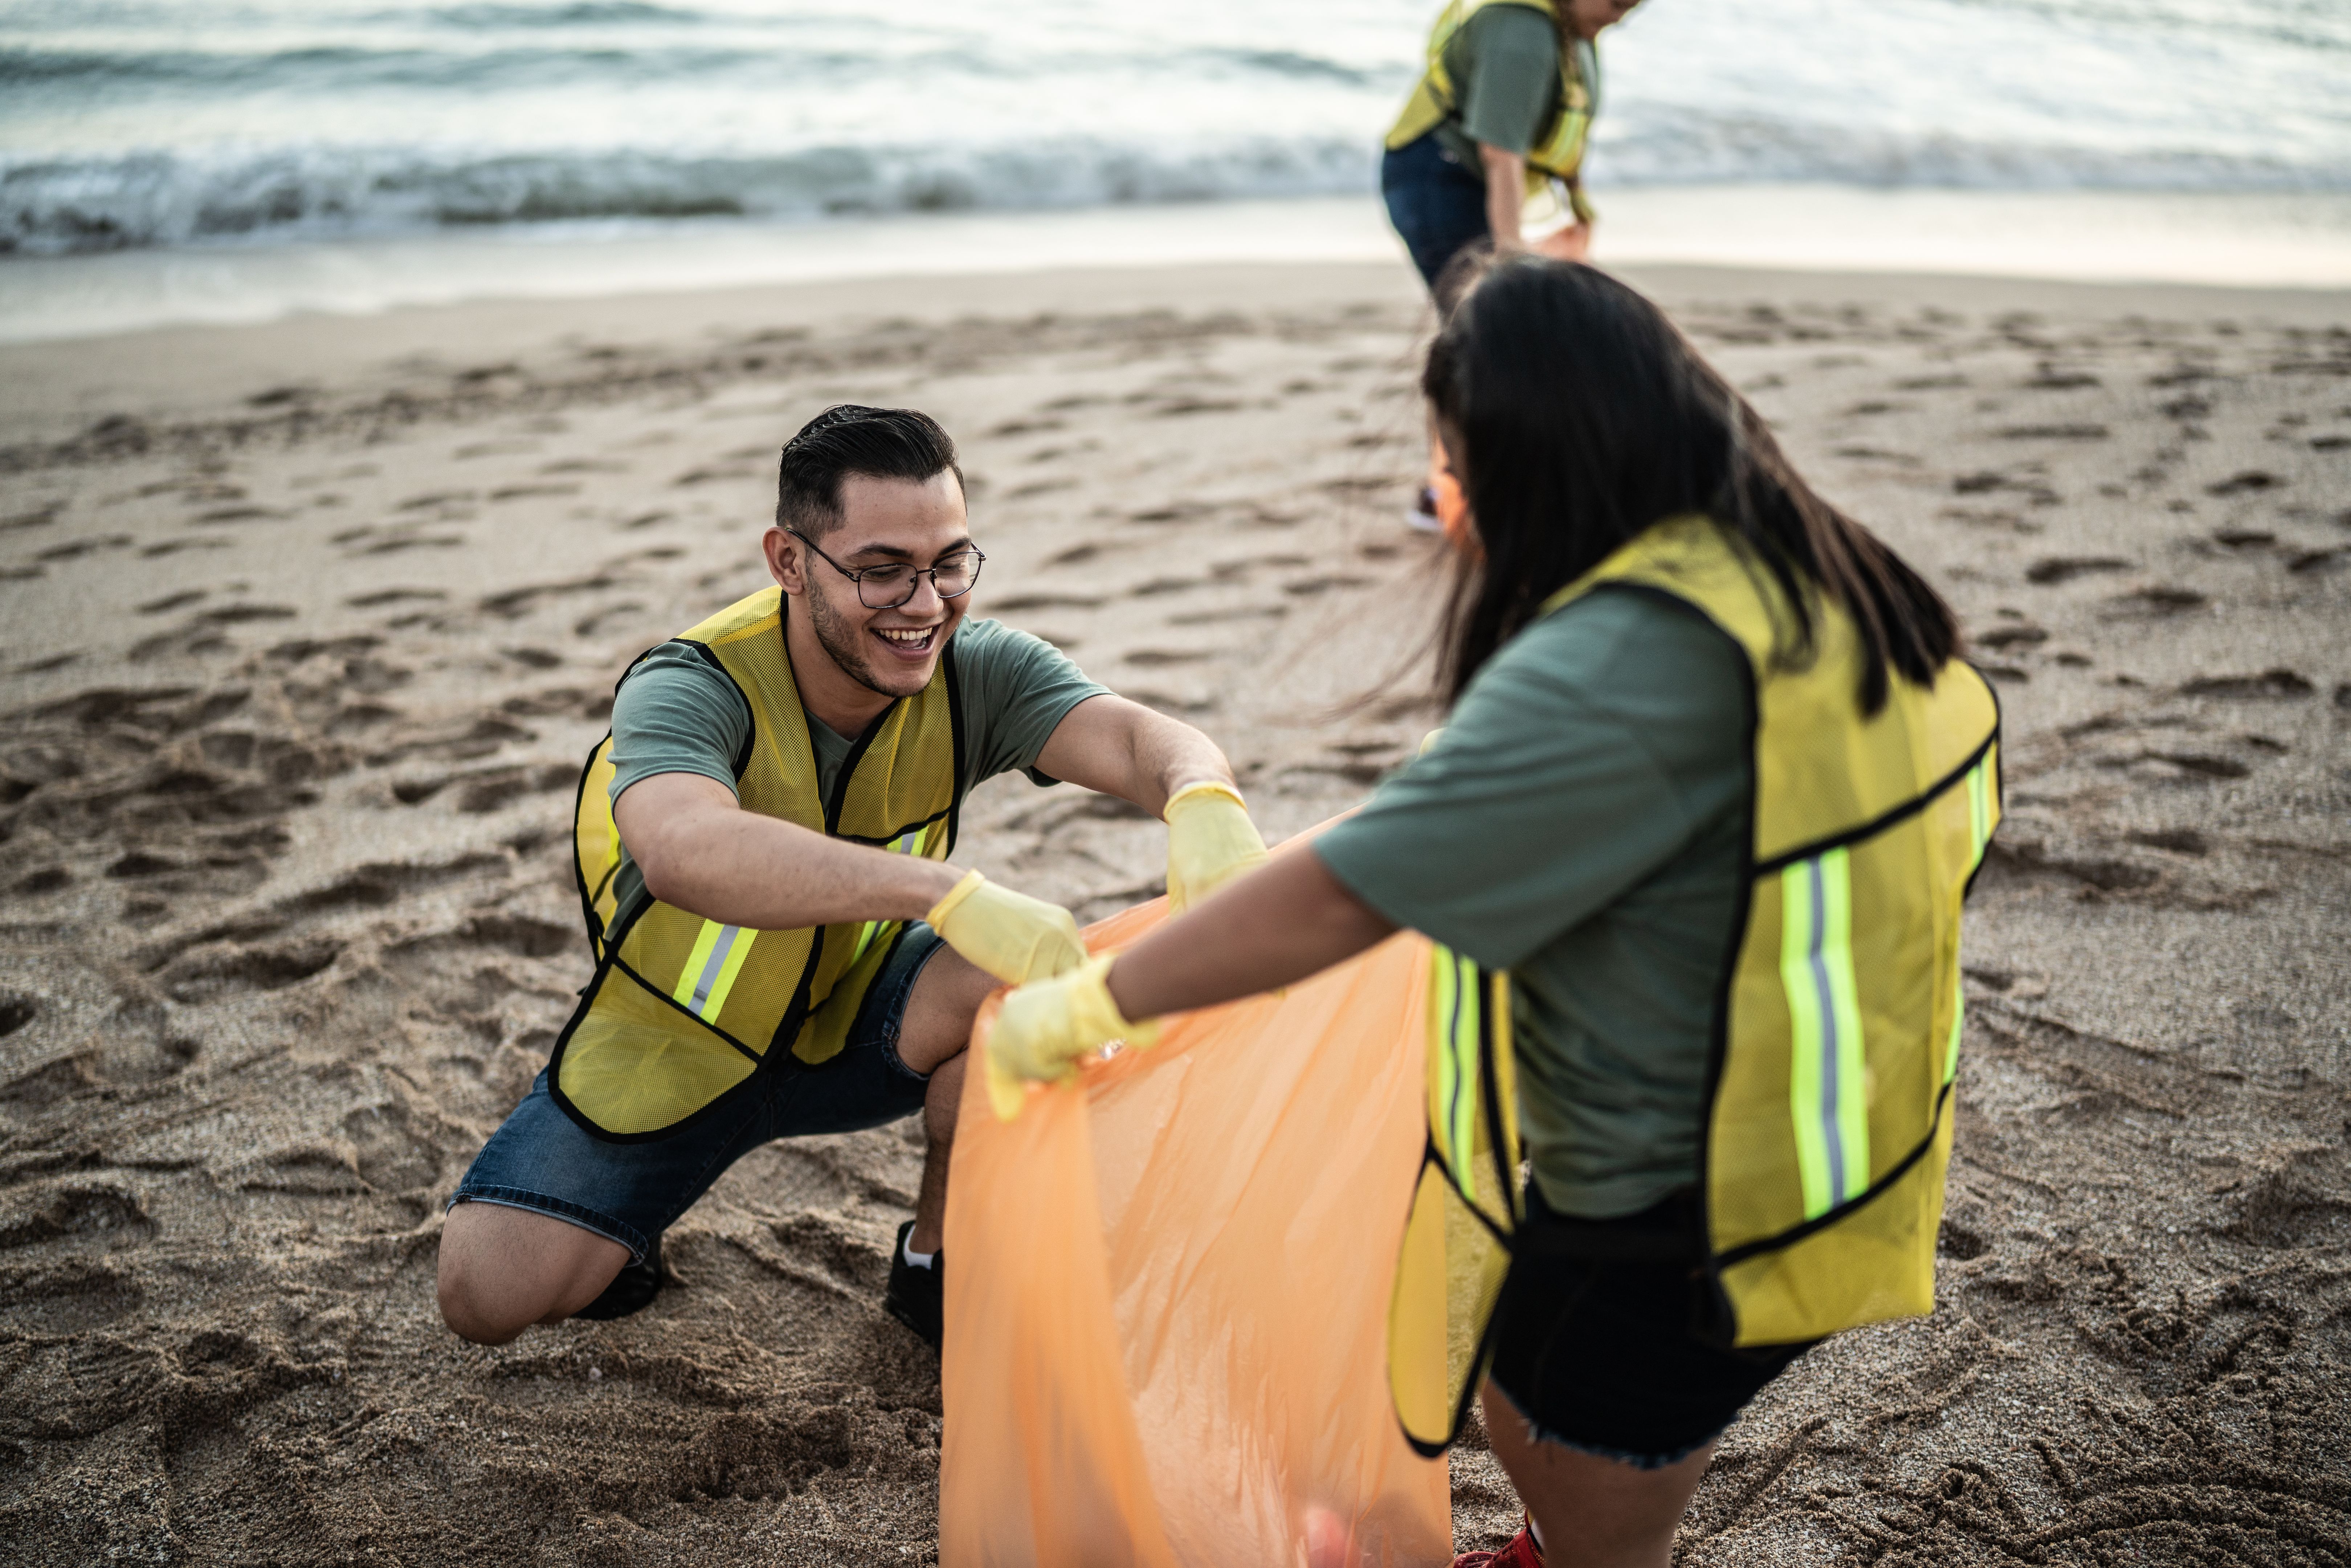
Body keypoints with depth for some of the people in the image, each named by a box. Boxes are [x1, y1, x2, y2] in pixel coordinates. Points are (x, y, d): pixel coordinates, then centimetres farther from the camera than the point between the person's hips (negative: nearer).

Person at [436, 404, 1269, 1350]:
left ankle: (933, 1267, -2)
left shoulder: (975, 671, -19)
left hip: (856, 1024, 3)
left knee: (1026, 970, -28)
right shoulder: (689, 690, -30)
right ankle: (623, 1218, 19)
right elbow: (683, 852, -52)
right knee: (487, 1294, -18)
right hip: (680, 1049, -2)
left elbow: (1141, 738, -35)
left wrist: (1203, 804, -61)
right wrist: (948, 891, -65)